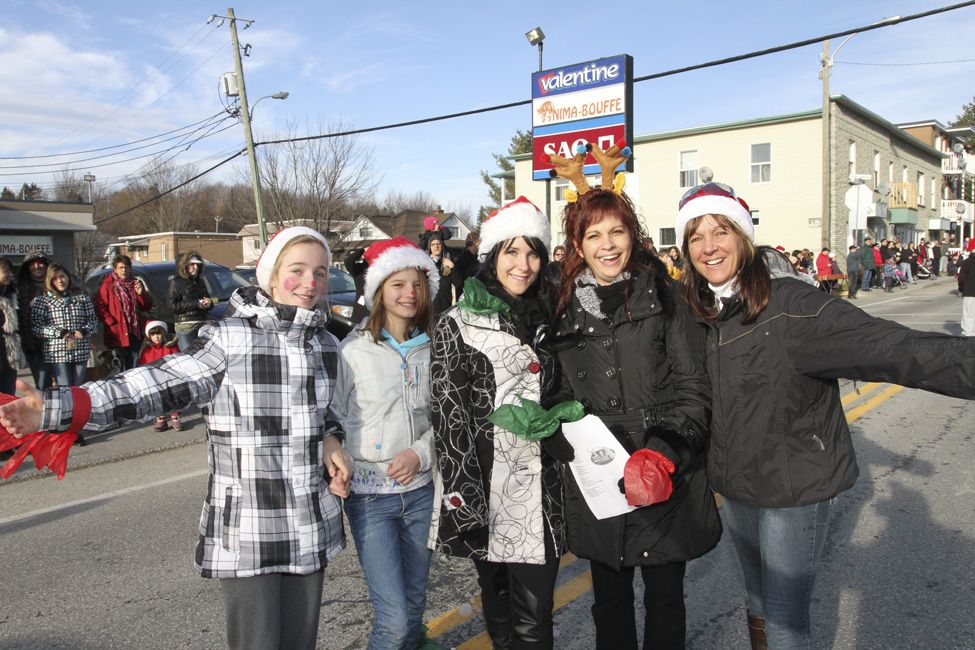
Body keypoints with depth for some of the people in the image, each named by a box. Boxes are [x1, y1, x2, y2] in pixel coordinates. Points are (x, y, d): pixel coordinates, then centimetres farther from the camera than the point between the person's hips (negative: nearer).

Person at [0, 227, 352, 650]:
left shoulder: (326, 345, 7)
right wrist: (61, 408, -24)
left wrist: (330, 439, 2)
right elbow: (160, 383, -14)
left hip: (313, 528, 5)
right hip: (245, 532, -4)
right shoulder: (230, 339, -8)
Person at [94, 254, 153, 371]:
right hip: (117, 334, -4)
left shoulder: (135, 283, 14)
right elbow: (99, 308, -5)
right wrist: (112, 322, -13)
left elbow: (147, 307, 13)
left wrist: (141, 294, -5)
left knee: (132, 367, 10)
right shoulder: (108, 285, 0)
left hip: (136, 332, 4)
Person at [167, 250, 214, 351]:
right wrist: (197, 303, -13)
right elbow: (172, 306, -11)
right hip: (185, 327, -6)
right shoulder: (176, 282, 1)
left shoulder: (200, 282, 21)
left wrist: (208, 303, 2)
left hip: (202, 326, 6)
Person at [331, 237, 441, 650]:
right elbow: (334, 420, 0)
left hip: (421, 490, 4)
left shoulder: (432, 349, 2)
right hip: (370, 493, -3)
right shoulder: (352, 350, -7)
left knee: (415, 603, 17)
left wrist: (421, 452, -8)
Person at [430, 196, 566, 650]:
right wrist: (465, 502, -14)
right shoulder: (456, 326, -4)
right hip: (486, 486, -3)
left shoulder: (545, 321, 11)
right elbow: (449, 419, -10)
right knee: (499, 611, 12)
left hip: (540, 490, 3)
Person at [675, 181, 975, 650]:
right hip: (735, 487, 6)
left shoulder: (790, 304, -21)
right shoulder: (704, 311, 0)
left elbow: (892, 348, -31)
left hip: (793, 490, -6)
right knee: (759, 601, 24)